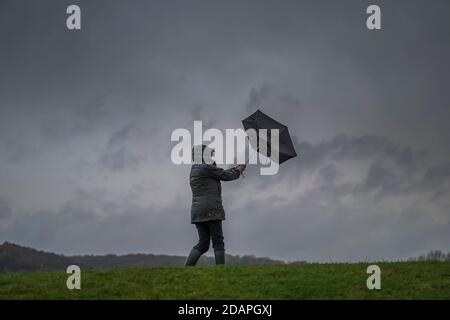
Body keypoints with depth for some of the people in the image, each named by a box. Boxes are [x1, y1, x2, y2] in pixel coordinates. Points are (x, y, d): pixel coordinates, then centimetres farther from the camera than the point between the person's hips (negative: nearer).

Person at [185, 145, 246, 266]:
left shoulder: (194, 171, 19)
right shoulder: (206, 168, -8)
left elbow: (220, 174, 27)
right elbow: (226, 176, 0)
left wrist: (235, 169, 30)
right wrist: (238, 170, 19)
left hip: (197, 211, 8)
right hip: (211, 210, -8)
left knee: (203, 244, 8)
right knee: (218, 242, -3)